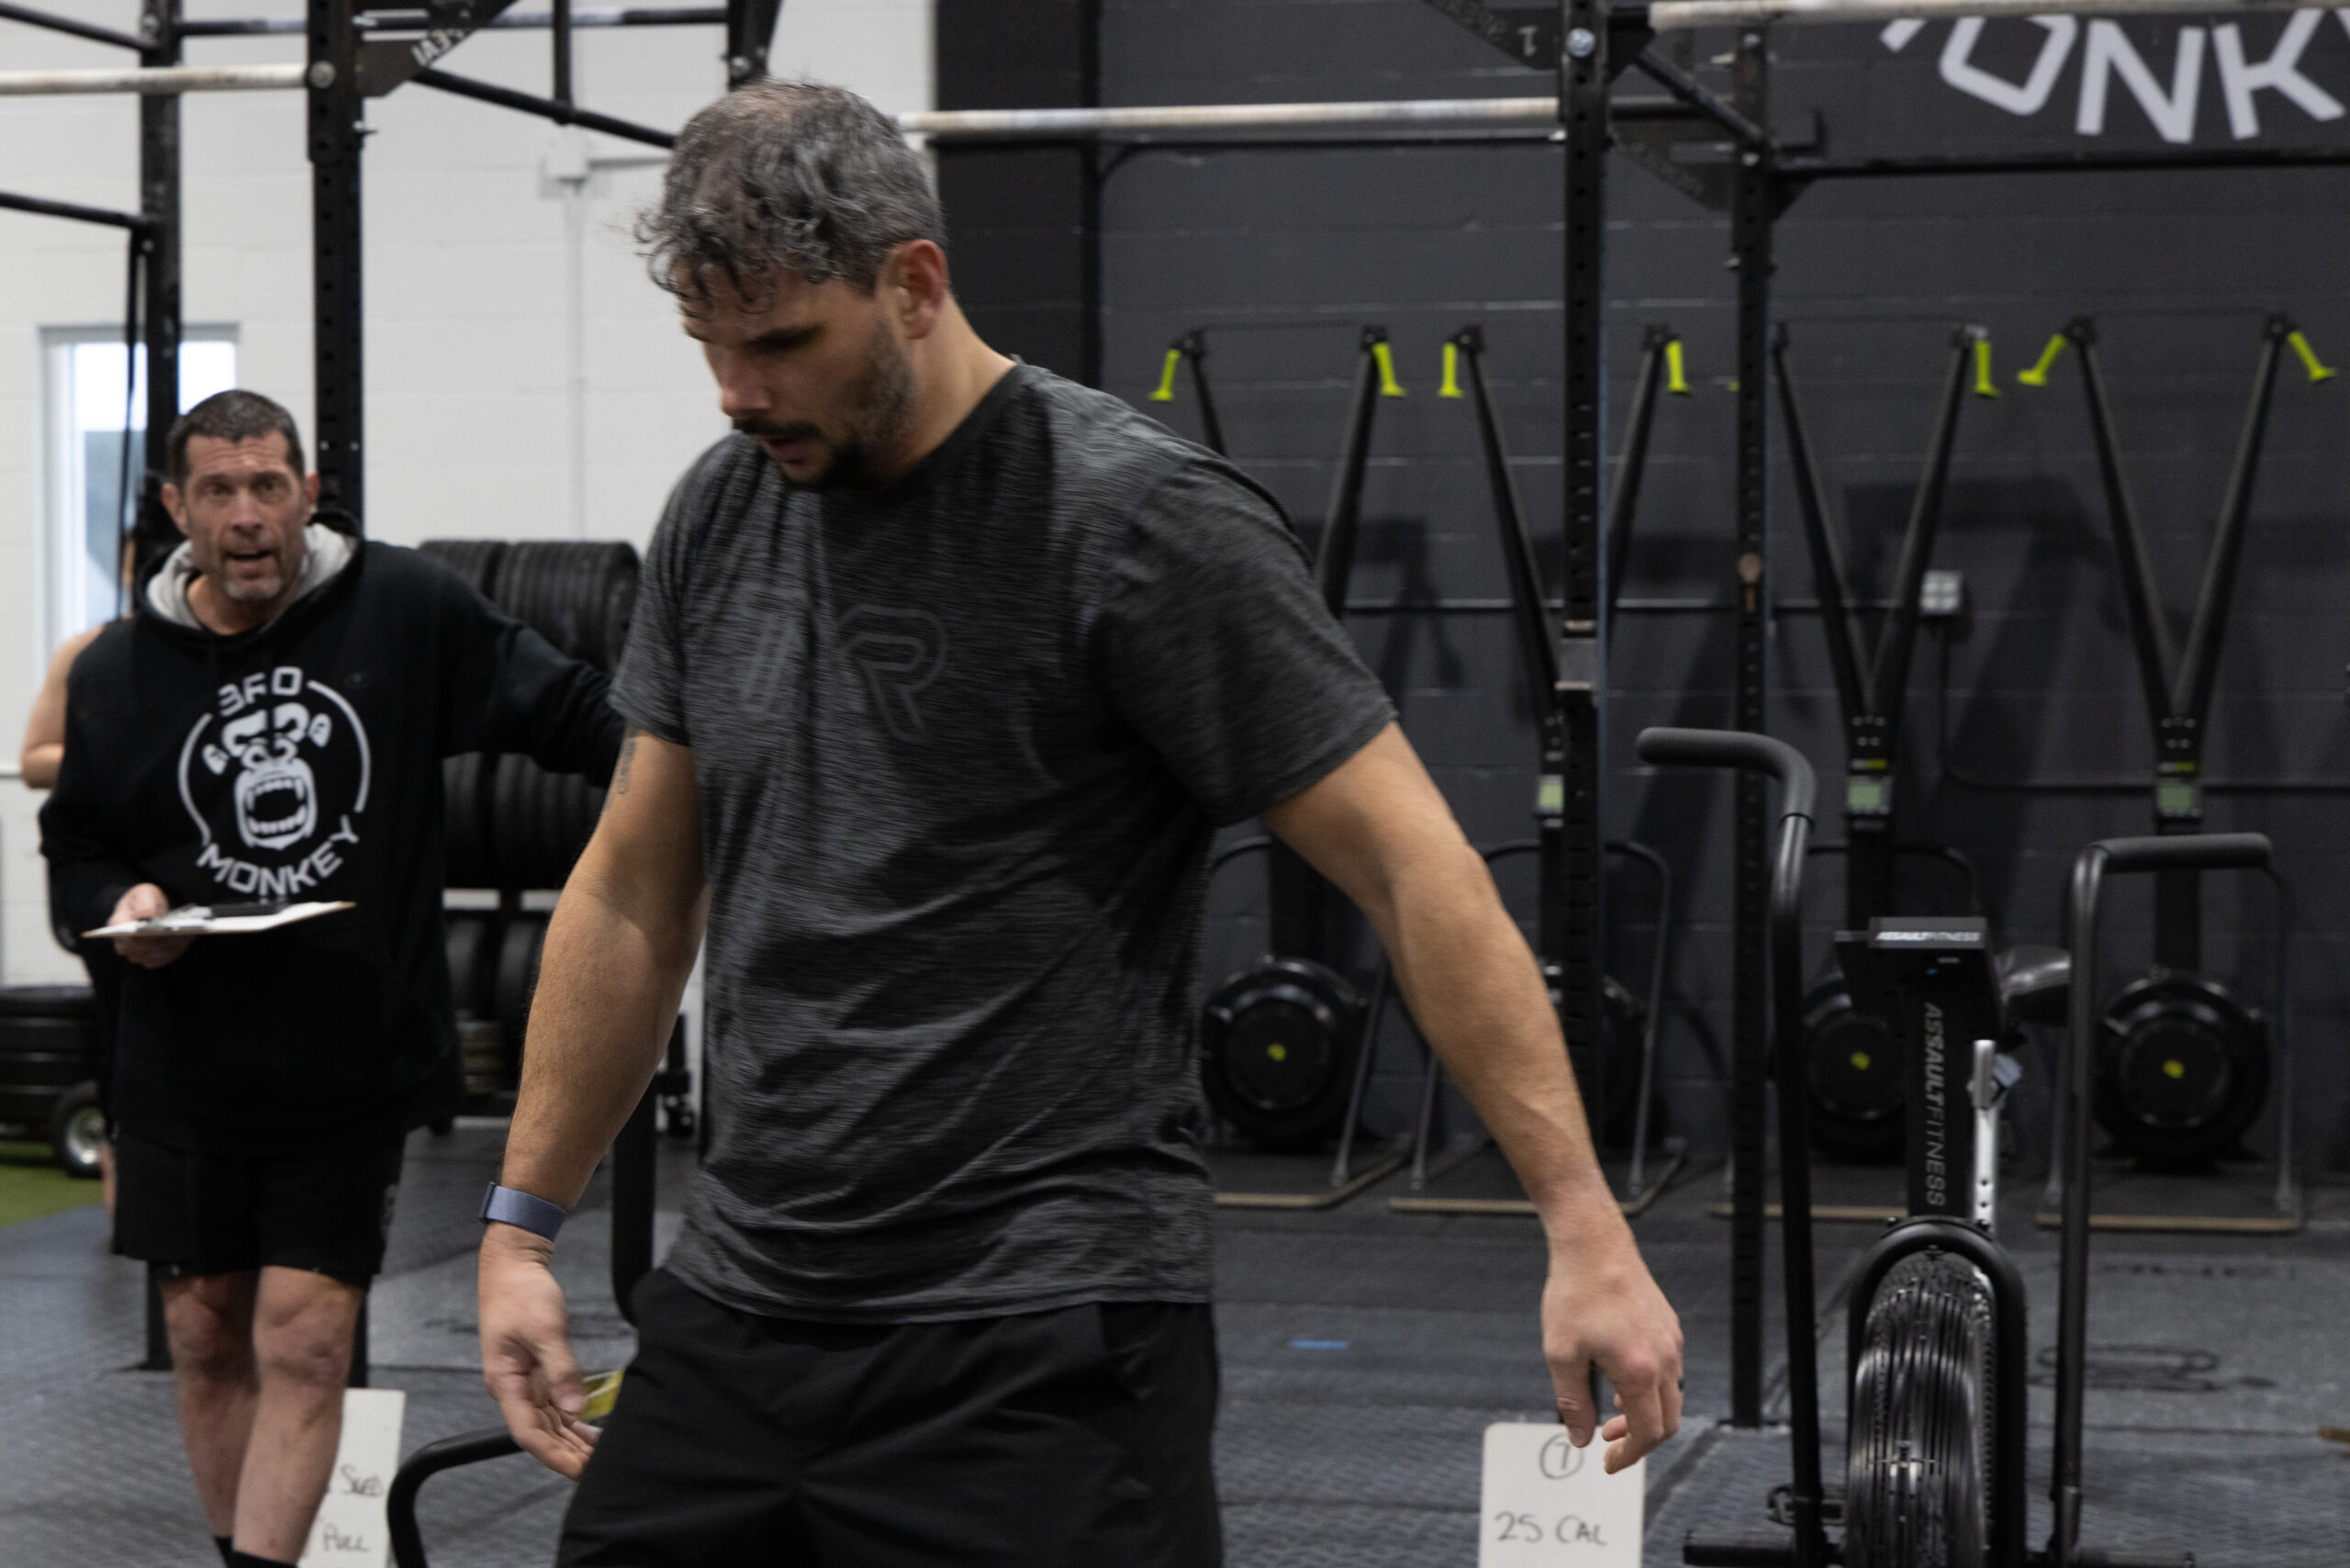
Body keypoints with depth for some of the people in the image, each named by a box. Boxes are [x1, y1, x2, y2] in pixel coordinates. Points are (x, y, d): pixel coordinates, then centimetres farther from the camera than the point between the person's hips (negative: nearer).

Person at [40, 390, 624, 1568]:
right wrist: (118, 905, -9)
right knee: (206, 1339, 10)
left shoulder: (406, 612, -5)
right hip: (184, 1073, 3)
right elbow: (74, 851, 13)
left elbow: (568, 711, 2)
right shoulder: (115, 673, 2)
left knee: (304, 1344, -6)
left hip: (358, 1069, -2)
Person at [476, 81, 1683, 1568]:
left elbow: (1412, 863, -14)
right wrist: (522, 1222, 16)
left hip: (1043, 1334, -7)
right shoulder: (722, 518, 7)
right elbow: (634, 894, 17)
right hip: (739, 1304, 7)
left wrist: (1584, 1223, -18)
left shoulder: (1136, 521, -13)